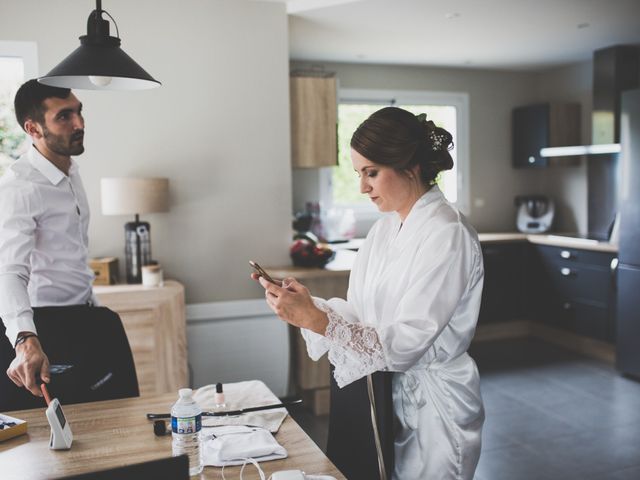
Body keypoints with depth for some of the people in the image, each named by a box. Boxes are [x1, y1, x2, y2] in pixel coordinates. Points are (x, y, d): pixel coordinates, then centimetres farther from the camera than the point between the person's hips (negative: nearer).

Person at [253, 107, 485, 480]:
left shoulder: (447, 234, -20)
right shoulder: (385, 228, 6)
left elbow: (403, 345, -24)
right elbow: (363, 318, 4)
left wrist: (315, 319, -27)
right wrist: (307, 303, -10)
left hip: (432, 407, -7)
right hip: (384, 395, 7)